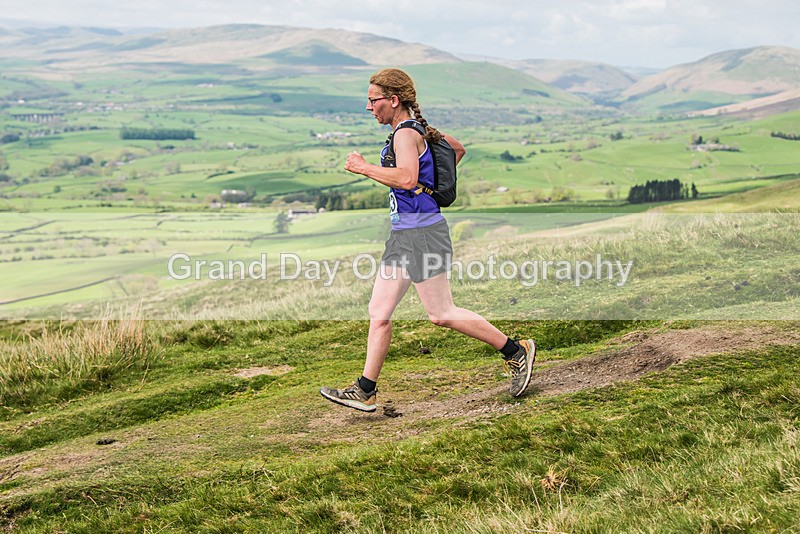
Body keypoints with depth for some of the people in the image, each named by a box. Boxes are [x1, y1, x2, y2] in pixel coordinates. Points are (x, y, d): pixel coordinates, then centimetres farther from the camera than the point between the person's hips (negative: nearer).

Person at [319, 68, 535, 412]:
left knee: (441, 314, -4)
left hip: (422, 233, -10)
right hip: (403, 235, 10)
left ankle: (516, 351, 8)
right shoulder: (419, 130, 15)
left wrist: (364, 168, -21)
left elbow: (406, 178, -32)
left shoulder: (406, 134, -14)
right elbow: (458, 148, 29)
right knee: (378, 312, 7)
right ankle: (365, 391, 12)